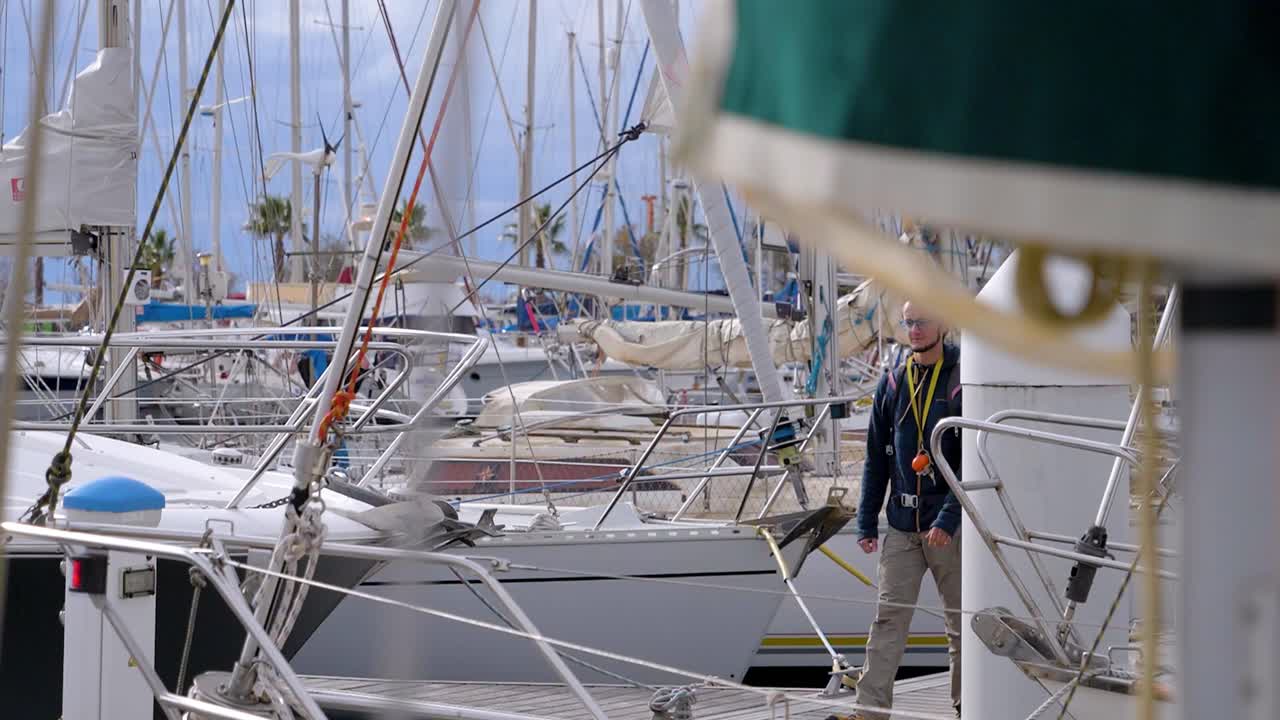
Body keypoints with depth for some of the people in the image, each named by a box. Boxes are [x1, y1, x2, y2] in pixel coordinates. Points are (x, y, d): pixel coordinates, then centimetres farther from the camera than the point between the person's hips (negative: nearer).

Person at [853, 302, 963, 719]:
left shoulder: (963, 381, -6)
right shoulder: (892, 384, 9)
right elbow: (876, 458, 13)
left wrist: (949, 518, -20)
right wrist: (867, 523, 8)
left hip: (951, 525, -4)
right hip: (902, 524, 4)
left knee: (961, 621, 7)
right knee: (889, 618, -2)